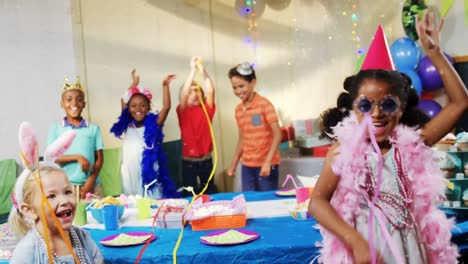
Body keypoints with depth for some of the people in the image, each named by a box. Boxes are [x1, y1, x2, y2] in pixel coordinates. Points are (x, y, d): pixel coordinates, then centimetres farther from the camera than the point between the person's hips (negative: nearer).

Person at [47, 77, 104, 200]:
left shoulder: (94, 128, 6)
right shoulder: (55, 128, 5)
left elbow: (99, 158, 6)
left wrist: (91, 181, -6)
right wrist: (77, 157, -14)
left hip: (90, 185, 1)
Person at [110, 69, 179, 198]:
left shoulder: (153, 125, -1)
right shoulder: (127, 126, 7)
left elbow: (166, 107, -13)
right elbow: (123, 101, 15)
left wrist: (165, 86, -15)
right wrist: (134, 83, 19)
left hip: (150, 176, -3)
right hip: (130, 175, 3)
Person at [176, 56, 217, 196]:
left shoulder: (207, 110, 0)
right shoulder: (183, 112, -4)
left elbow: (210, 91, -14)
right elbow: (182, 94, -21)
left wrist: (202, 69, -21)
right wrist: (193, 70, -25)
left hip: (206, 160, 2)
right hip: (188, 162, -2)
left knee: (211, 192, 15)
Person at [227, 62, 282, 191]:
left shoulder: (264, 104, -10)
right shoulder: (238, 109, 7)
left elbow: (277, 134, -13)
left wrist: (268, 162, -20)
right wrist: (234, 163, 14)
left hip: (266, 164, -5)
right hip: (247, 165, 5)